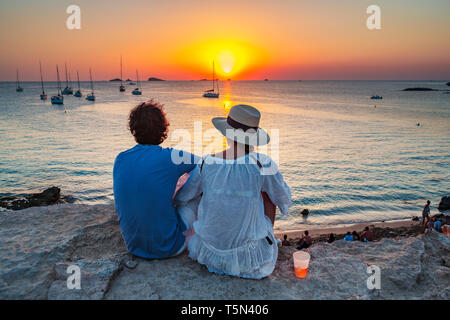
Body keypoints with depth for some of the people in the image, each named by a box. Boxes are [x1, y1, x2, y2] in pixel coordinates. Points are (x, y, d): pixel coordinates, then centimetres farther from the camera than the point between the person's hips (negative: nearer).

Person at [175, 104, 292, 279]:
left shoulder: (207, 163, -13)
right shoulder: (262, 164, -19)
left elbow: (182, 198, 1)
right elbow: (284, 199, -2)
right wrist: (284, 206, 22)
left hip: (210, 250, 2)